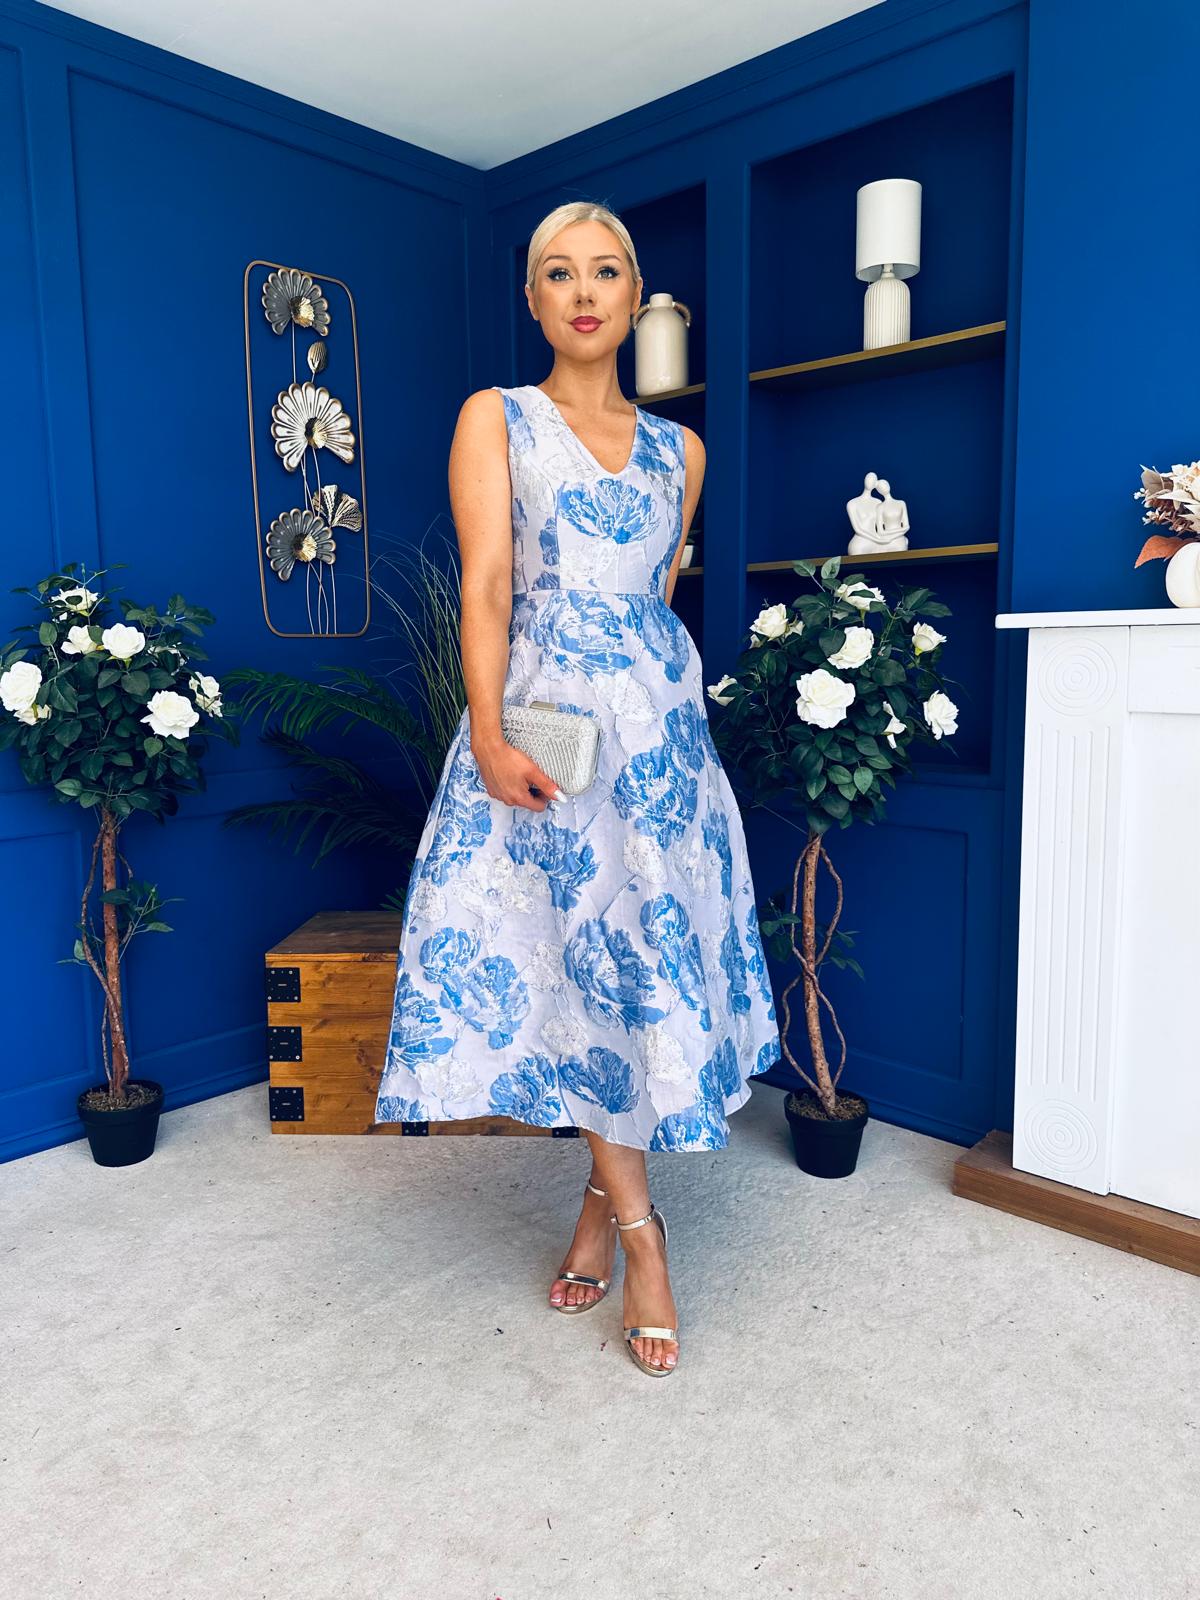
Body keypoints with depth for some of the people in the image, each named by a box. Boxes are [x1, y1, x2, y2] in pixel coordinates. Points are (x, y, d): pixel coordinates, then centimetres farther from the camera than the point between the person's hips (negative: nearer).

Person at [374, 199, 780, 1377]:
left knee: (653, 956, 3)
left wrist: (658, 702, 14)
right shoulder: (494, 418, 5)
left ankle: (602, 1204, 21)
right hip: (542, 720, -3)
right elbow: (485, 588, -6)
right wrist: (489, 737, -17)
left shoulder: (679, 449, 16)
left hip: (660, 718, 4)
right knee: (579, 960, -3)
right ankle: (638, 1231, 10)